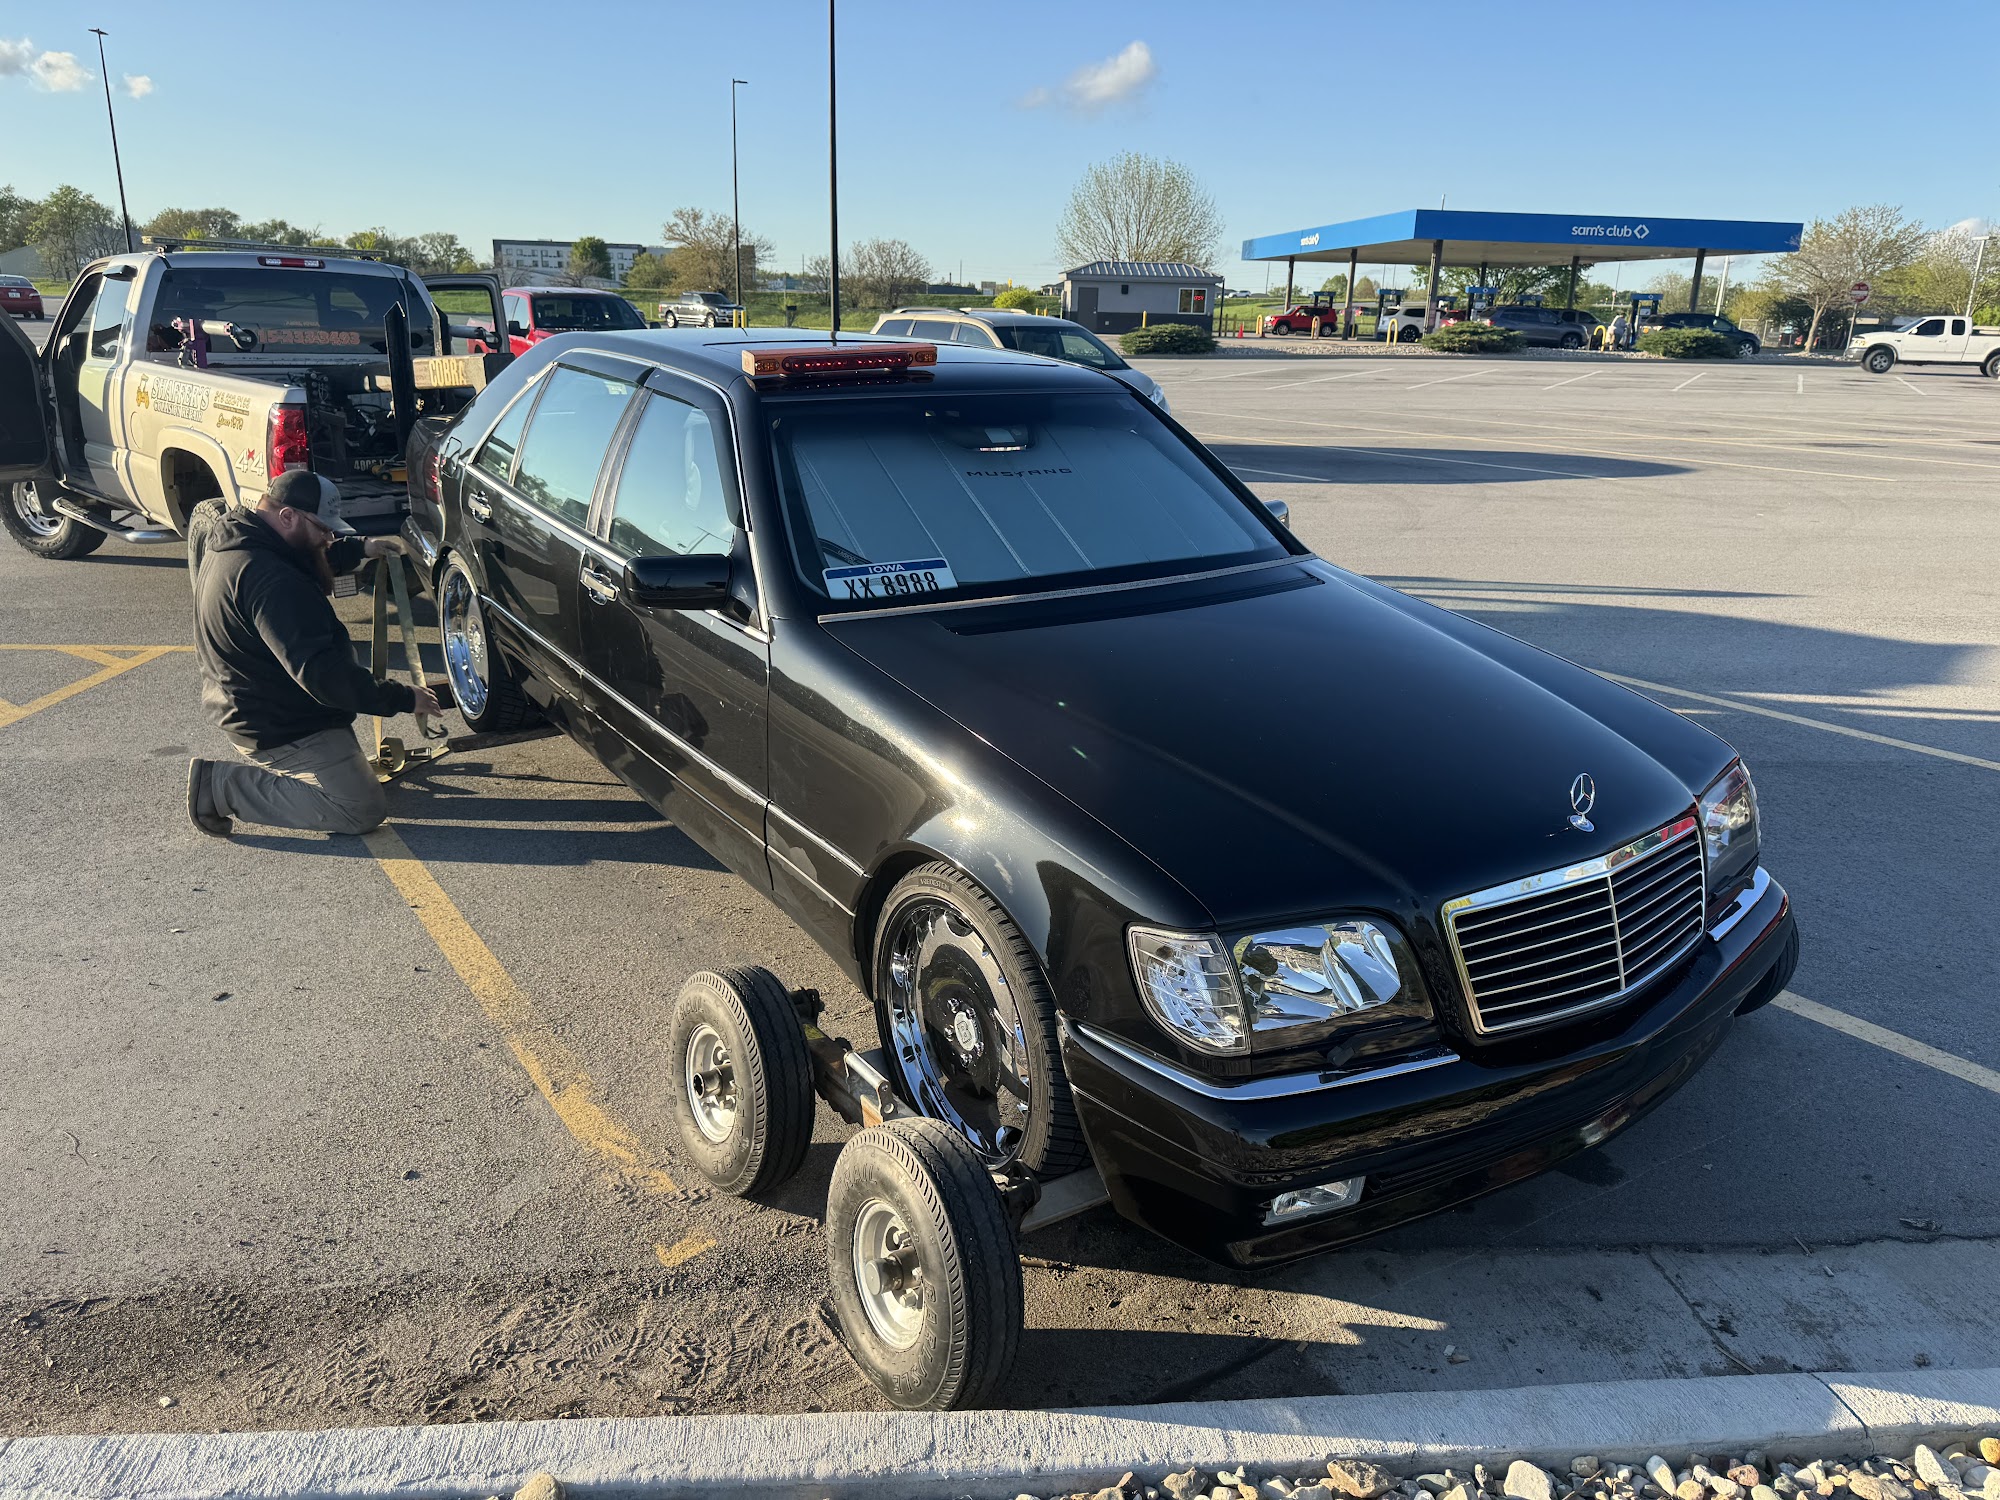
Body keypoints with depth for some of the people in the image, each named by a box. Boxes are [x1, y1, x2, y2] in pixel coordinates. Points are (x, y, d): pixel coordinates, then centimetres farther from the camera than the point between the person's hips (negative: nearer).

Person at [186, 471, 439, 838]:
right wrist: (403, 698, -28)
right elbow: (318, 671, -33)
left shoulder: (232, 541, 3)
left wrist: (360, 548, 13)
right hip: (281, 729, -11)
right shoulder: (269, 580, -30)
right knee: (363, 811, -10)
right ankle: (224, 784, -5)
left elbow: (313, 560, 26)